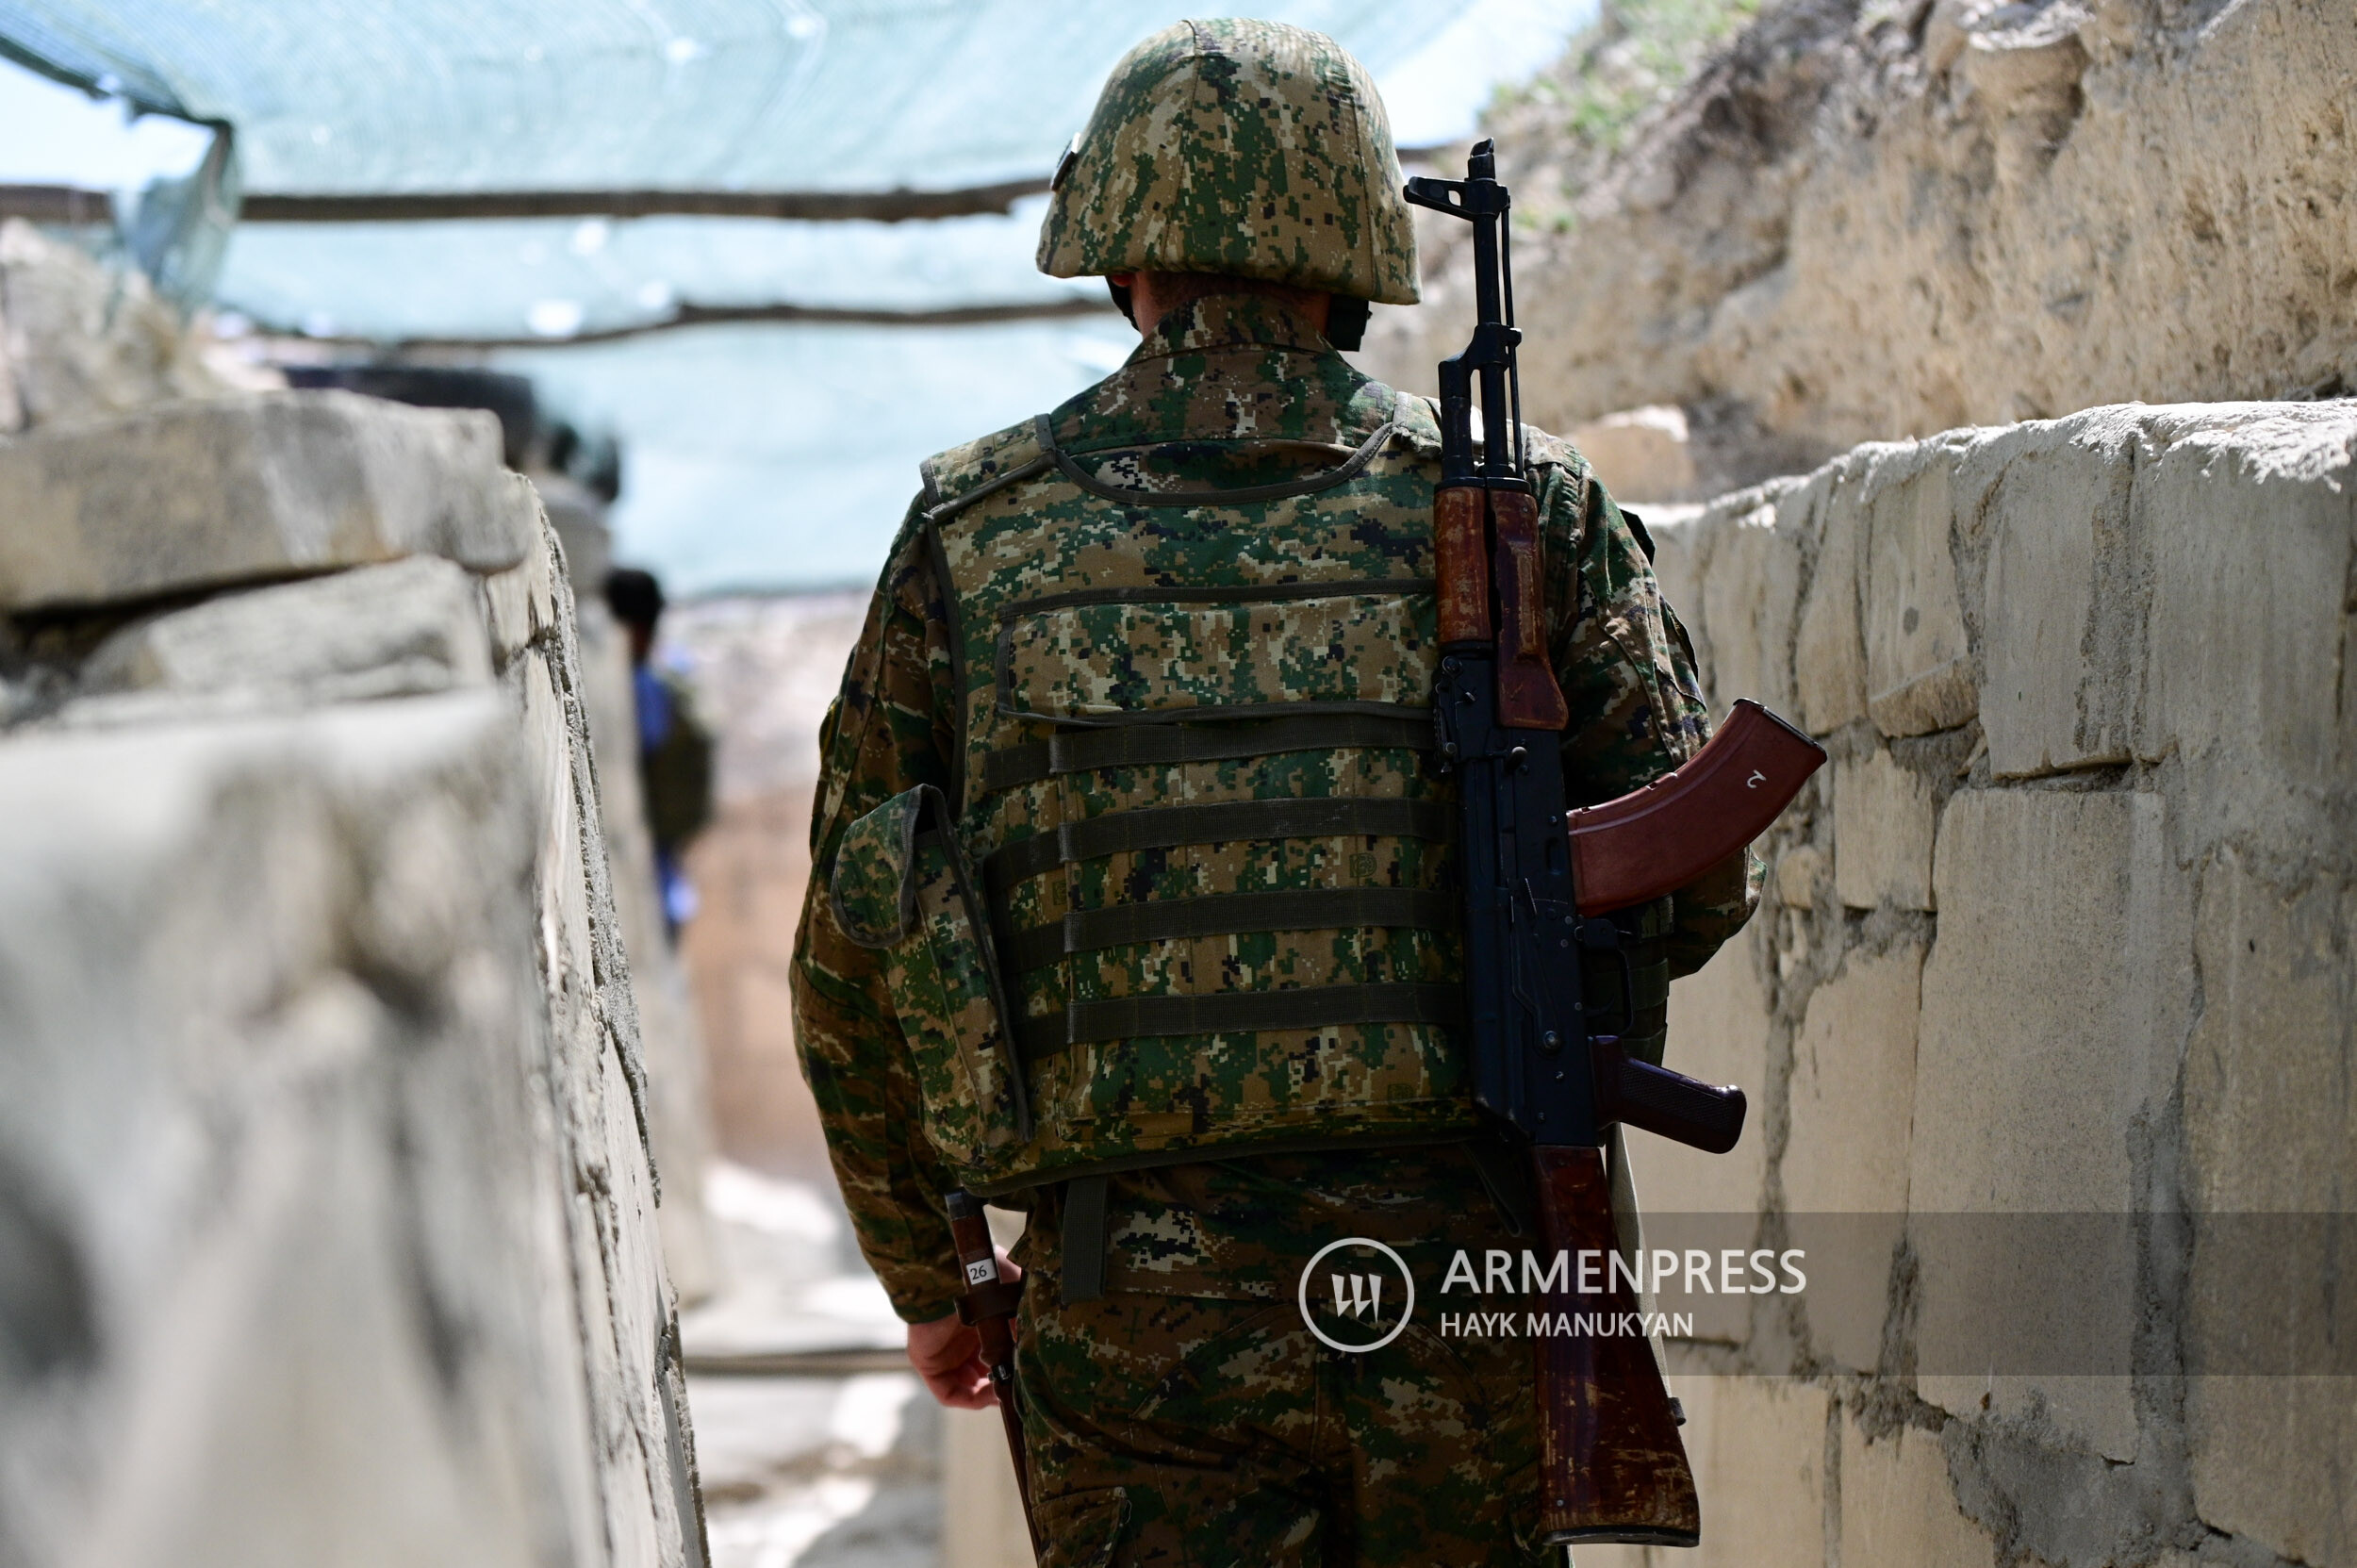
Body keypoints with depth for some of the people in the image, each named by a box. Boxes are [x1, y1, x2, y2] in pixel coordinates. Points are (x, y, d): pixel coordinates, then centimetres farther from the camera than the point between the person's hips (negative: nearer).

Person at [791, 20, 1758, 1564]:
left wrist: (925, 1276, 21)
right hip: (1457, 1267, 0)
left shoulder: (972, 537, 4)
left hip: (1137, 1308, 0)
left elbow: (853, 960, 8)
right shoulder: (1526, 509, 2)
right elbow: (1699, 872, 5)